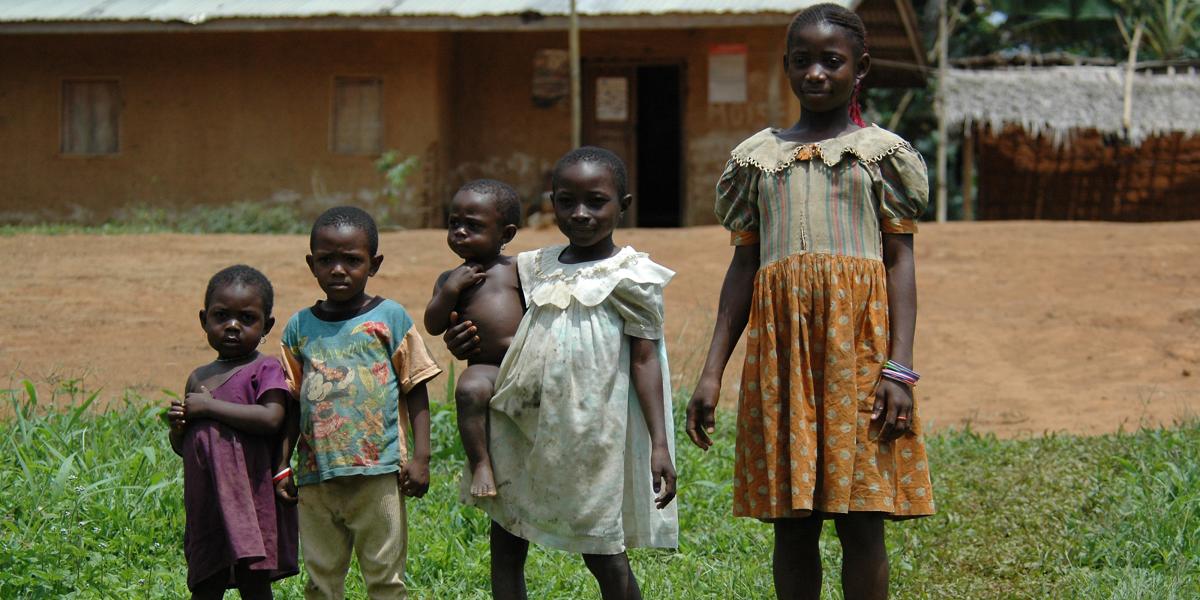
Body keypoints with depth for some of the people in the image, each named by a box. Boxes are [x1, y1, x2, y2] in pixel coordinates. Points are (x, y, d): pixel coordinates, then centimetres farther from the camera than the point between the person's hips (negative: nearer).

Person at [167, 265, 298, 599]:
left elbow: (271, 419, -22)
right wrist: (177, 425, -2)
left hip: (251, 497, -6)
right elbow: (182, 448, 22)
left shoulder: (265, 369, -4)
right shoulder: (197, 378, 16)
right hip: (205, 502, 6)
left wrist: (208, 407, -16)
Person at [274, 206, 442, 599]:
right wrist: (282, 466, 8)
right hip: (316, 475, 3)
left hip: (378, 473, -3)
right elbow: (292, 404, 13)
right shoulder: (300, 327, 9)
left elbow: (416, 391, 1)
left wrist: (420, 457, -6)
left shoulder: (389, 318, 0)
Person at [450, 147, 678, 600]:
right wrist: (465, 344, 1)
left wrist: (659, 443, -14)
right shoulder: (538, 269, 11)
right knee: (505, 544, 8)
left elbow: (645, 360, -7)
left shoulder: (630, 277, -5)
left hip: (591, 433, -6)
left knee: (604, 555, 0)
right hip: (527, 427, 6)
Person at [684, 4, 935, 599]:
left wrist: (899, 368, -10)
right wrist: (712, 371, 8)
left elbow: (901, 261, 0)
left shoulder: (881, 152, 5)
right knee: (791, 522, 4)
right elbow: (744, 263, 14)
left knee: (860, 519, -4)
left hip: (858, 336, -3)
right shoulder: (758, 156, 13)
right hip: (780, 342, 3)